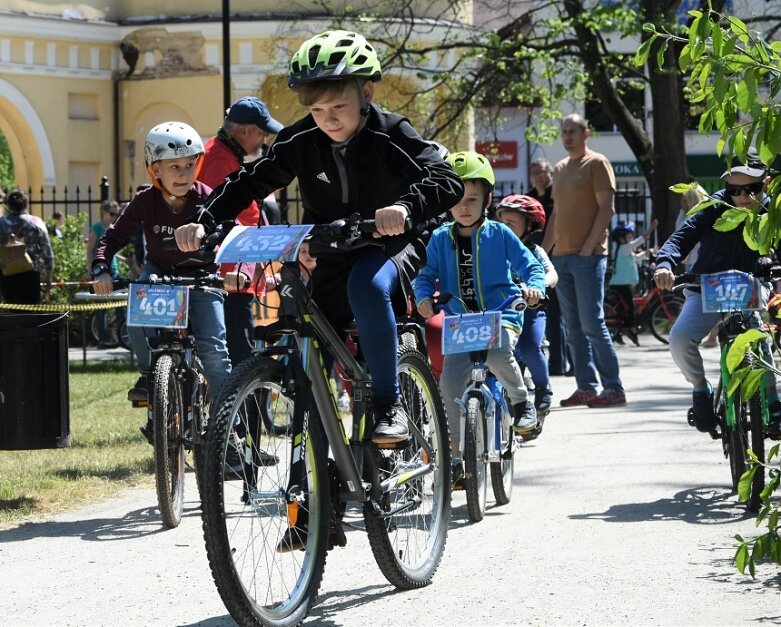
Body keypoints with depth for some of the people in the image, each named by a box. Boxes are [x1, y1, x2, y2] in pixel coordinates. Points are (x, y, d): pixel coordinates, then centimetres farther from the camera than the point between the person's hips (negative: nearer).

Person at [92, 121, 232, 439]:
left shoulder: (206, 199, -19)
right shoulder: (146, 202, -17)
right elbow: (113, 237, -15)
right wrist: (101, 269, -34)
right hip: (158, 272, 2)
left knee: (213, 347, -16)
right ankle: (149, 373, -5)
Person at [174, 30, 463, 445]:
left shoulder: (391, 135, -18)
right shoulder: (301, 141, -8)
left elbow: (447, 181, -30)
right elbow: (251, 182, 0)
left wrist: (406, 208, -51)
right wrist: (205, 222, -16)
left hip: (389, 246, -5)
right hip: (331, 258, 5)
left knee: (366, 286, -39)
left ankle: (388, 404, -27)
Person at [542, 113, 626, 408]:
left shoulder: (597, 163, -3)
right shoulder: (559, 169, 19)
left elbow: (606, 208, -9)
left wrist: (588, 247, -16)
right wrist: (543, 251, 15)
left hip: (588, 256, -8)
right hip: (561, 256, 8)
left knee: (592, 324, -11)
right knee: (574, 328, 6)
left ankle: (614, 388, -9)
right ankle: (586, 386, 9)